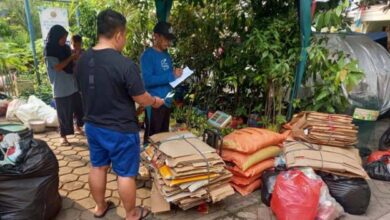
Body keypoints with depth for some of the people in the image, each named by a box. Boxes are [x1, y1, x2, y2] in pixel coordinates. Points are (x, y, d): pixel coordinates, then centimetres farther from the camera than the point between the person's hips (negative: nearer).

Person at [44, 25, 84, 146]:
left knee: (80, 108, 14)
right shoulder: (49, 52, -8)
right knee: (64, 114, 1)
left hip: (73, 86, 6)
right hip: (61, 89, -6)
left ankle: (79, 127, 36)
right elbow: (58, 67, -19)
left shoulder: (65, 48, 8)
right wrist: (71, 58, -13)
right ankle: (64, 137, 14)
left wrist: (76, 59, -3)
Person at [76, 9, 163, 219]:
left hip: (92, 126, 7)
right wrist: (156, 101, 6)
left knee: (97, 167, 22)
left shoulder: (82, 60, -2)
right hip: (121, 130, -6)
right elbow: (141, 98, -15)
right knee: (125, 173, 10)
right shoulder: (125, 64, -24)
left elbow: (88, 91, 11)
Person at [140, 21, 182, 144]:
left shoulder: (166, 55, 12)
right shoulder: (148, 55, -12)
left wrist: (177, 74, 0)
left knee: (164, 135, 20)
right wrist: (171, 76, -21)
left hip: (167, 101, 8)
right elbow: (147, 80, -23)